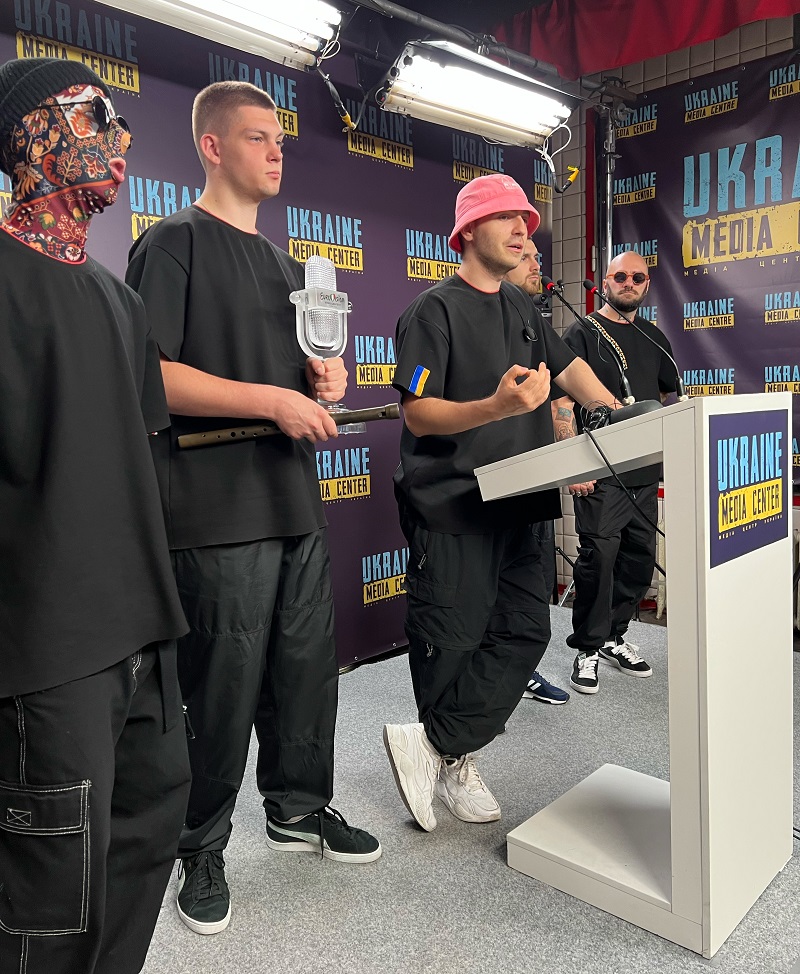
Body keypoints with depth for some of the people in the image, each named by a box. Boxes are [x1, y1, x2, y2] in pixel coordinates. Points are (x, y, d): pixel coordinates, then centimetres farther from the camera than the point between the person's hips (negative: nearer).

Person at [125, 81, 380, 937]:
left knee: (307, 665, 14)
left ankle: (298, 807, 35)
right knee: (222, 689, 2)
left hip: (296, 502, 8)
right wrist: (274, 399, -19)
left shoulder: (283, 263, 20)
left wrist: (322, 379, 6)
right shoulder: (175, 243, -4)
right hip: (219, 510, -7)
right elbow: (148, 375, -16)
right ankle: (201, 850, 24)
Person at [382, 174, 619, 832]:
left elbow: (567, 366, 27)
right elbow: (417, 413, -15)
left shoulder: (522, 308, 16)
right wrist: (495, 407, -30)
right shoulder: (436, 310, -7)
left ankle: (433, 747, 10)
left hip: (512, 505, 8)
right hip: (451, 509, -7)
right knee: (452, 644, 0)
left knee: (525, 631, 2)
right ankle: (453, 764, 21)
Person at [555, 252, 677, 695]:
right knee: (598, 558, -7)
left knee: (640, 558, 11)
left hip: (647, 472, 6)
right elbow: (562, 403, -8)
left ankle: (613, 636, 28)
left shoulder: (654, 338, 17)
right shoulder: (582, 333, -1)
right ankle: (588, 648, 8)